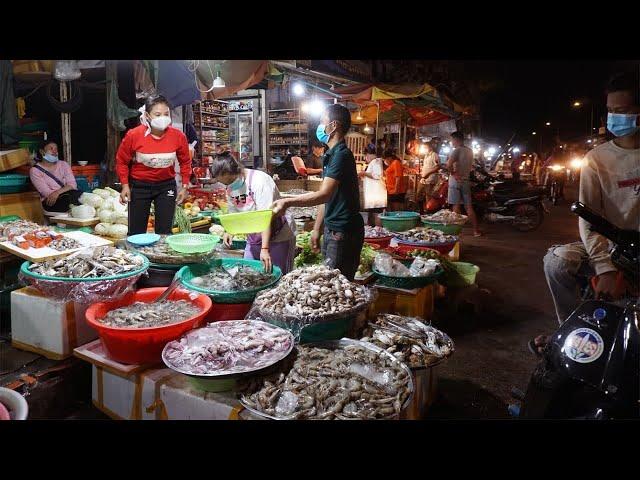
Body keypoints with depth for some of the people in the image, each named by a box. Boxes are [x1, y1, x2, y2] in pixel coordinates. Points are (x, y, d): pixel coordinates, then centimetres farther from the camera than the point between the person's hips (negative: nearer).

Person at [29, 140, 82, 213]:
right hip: (51, 201, -3)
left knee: (82, 195, -34)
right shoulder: (35, 170, 2)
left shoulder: (63, 164, 13)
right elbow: (46, 192, -9)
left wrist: (58, 192, -20)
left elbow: (72, 184, 0)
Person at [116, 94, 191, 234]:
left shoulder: (178, 136, -12)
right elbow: (122, 161, 0)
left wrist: (184, 186, 3)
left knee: (164, 232, 3)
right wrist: (125, 185, -4)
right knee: (136, 233, 6)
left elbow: (185, 162, 5)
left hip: (166, 186, 1)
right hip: (139, 186, -1)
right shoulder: (133, 135, -16)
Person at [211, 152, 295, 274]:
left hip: (278, 239, -6)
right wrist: (230, 232, -9)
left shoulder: (259, 180, -20)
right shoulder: (230, 189, 1)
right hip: (253, 240, 6)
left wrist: (265, 249, -31)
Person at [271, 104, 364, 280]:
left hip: (343, 232, -10)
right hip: (332, 229, 10)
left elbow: (324, 194, -26)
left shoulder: (342, 155, -16)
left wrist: (288, 202, -29)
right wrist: (317, 229, 18)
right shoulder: (331, 155, 16)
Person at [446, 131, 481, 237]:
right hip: (466, 180, 7)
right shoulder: (469, 151, 12)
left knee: (456, 206, -3)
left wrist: (452, 173, -11)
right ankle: (476, 231, 10)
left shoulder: (457, 150, -11)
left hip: (456, 180, -7)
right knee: (469, 207, 9)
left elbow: (449, 165, -25)